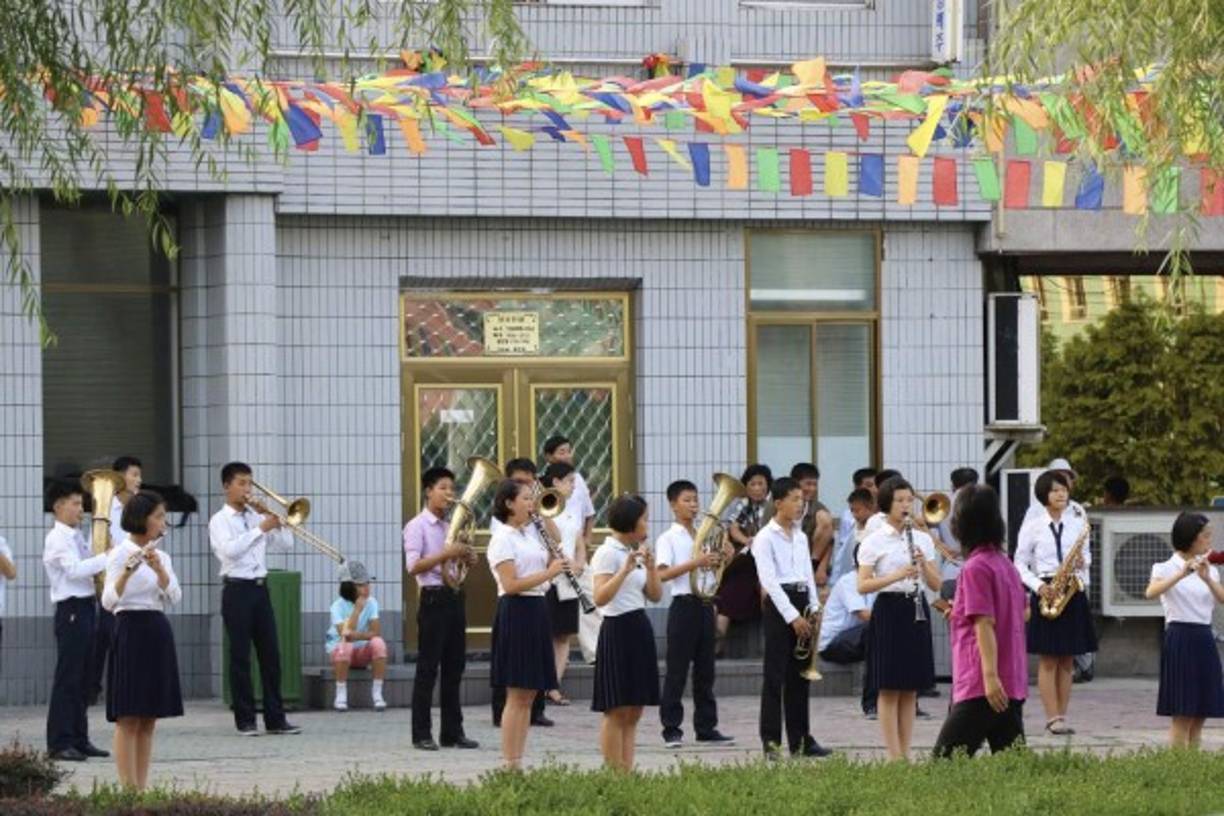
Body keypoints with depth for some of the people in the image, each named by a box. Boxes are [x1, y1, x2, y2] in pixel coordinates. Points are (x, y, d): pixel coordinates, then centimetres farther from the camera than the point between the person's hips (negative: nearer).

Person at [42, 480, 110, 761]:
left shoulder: (76, 537, 16)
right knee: (67, 677, -7)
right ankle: (59, 743, -5)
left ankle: (78, 740, 18)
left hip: (86, 608, 9)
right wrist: (107, 557, -20)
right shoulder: (57, 538, -10)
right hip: (71, 609, -9)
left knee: (82, 678, 12)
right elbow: (74, 569, -22)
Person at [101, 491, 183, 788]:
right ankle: (128, 789, -7)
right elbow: (108, 601, -18)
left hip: (159, 635, 7)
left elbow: (175, 597, -1)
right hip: (131, 631, -7)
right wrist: (127, 571, -33)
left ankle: (142, 788, 10)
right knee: (129, 719, -7)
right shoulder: (121, 553, -7)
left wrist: (159, 569, -17)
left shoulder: (161, 556, 13)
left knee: (149, 720, 7)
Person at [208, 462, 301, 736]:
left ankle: (275, 718, 7)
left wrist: (277, 523, -6)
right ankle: (245, 720, 2)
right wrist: (261, 529, -19)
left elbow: (285, 543, 10)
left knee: (271, 653, 3)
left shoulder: (258, 516, 13)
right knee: (240, 656, -2)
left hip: (260, 588, 5)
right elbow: (230, 549, -20)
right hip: (237, 589, -5)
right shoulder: (220, 520, -3)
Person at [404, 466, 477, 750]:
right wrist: (446, 554, -20)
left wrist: (466, 556, 3)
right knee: (428, 668, -5)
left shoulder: (450, 526, 16)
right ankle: (422, 734, -2)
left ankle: (452, 731, 13)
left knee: (454, 667, 8)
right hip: (433, 599, -7)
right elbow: (413, 566, -15)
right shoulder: (418, 526, -6)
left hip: (454, 598, 7)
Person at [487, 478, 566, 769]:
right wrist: (549, 573, -20)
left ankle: (517, 762, 12)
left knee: (528, 695, 9)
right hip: (516, 613, -9)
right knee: (517, 696, -8)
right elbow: (511, 585, -19)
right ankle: (510, 764, -6)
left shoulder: (530, 536, 16)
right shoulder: (502, 539, -10)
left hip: (536, 613, 9)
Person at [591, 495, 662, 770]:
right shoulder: (607, 553, -10)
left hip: (639, 630, 9)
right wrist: (626, 570, -27)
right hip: (618, 630, -9)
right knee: (617, 711, -6)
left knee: (633, 712, 7)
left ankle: (627, 772, 8)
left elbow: (655, 595, 11)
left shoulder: (636, 553, 14)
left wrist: (651, 567, -4)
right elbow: (600, 598, -21)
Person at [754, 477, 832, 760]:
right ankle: (771, 742, -5)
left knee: (799, 675, 9)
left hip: (802, 602, 7)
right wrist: (792, 616, -19)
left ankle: (800, 739, 14)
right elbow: (769, 580, -15)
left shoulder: (800, 536, 14)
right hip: (779, 604, -7)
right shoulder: (765, 538, -8)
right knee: (775, 676, -6)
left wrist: (813, 608, 4)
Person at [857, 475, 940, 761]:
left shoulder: (922, 539, 9)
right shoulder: (874, 542, -4)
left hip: (916, 610, 5)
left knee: (911, 689, 6)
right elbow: (863, 585, -10)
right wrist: (896, 576, -22)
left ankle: (905, 754, 11)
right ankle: (894, 756, -2)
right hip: (889, 611, -5)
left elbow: (936, 584, 9)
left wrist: (924, 565, -11)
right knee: (890, 688, -4)